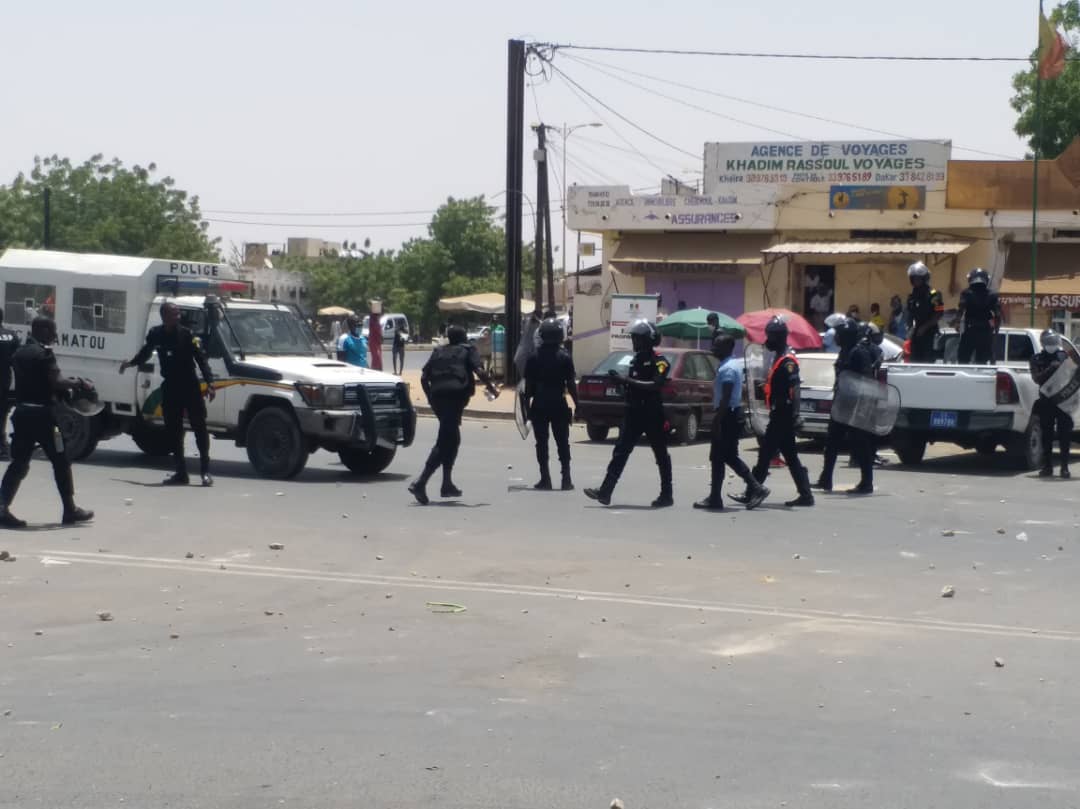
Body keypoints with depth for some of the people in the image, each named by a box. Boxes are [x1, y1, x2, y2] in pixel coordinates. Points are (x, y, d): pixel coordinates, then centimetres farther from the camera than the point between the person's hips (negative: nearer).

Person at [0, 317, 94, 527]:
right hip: (41, 413, -7)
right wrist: (78, 384, -6)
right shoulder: (44, 353, -11)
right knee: (60, 461, 5)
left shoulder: (19, 354, 15)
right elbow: (55, 383, -19)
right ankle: (70, 510, 11)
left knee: (19, 463, 6)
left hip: (22, 412, 7)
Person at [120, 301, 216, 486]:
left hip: (190, 386, -4)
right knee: (173, 431, 6)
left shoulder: (187, 334, -9)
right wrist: (131, 363, 6)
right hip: (169, 387, 4)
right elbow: (145, 353, 18)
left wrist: (209, 383, -20)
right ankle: (181, 473, 13)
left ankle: (205, 471, 0)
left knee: (199, 427, -5)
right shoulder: (155, 334, 1)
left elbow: (201, 359, -12)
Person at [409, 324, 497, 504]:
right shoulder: (469, 350, 9)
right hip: (456, 396, -6)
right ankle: (420, 483, -21)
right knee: (444, 442, -9)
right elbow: (479, 371, -6)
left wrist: (430, 398, 23)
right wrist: (492, 389, 7)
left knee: (451, 439, 21)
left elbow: (424, 377, 14)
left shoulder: (439, 352, 22)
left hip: (438, 397, 6)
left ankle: (447, 484, 19)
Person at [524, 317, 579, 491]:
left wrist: (526, 405, 5)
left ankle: (545, 479, 3)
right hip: (559, 405, 0)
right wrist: (577, 405, 0)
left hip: (539, 405, 0)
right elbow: (571, 384, -6)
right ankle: (566, 479, 4)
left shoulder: (534, 358, -3)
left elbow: (529, 385, -2)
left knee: (541, 443, 5)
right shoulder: (564, 357, -5)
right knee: (562, 443, 7)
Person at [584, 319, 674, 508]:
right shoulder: (636, 360, 14)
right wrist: (621, 380, 5)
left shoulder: (659, 361, -10)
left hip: (652, 414, -7)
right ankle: (605, 492, -9)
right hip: (634, 412, 7)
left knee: (661, 456, 5)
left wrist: (627, 380, -27)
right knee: (620, 451, -3)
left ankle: (667, 495, 15)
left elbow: (655, 385, -25)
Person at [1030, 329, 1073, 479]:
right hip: (1046, 401, 0)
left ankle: (1065, 467, -2)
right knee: (1047, 434, 2)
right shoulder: (1036, 360, 9)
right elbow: (1037, 378, -5)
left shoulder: (1064, 357, 10)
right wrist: (1051, 368, -18)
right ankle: (1048, 467, 8)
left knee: (1064, 435, -4)